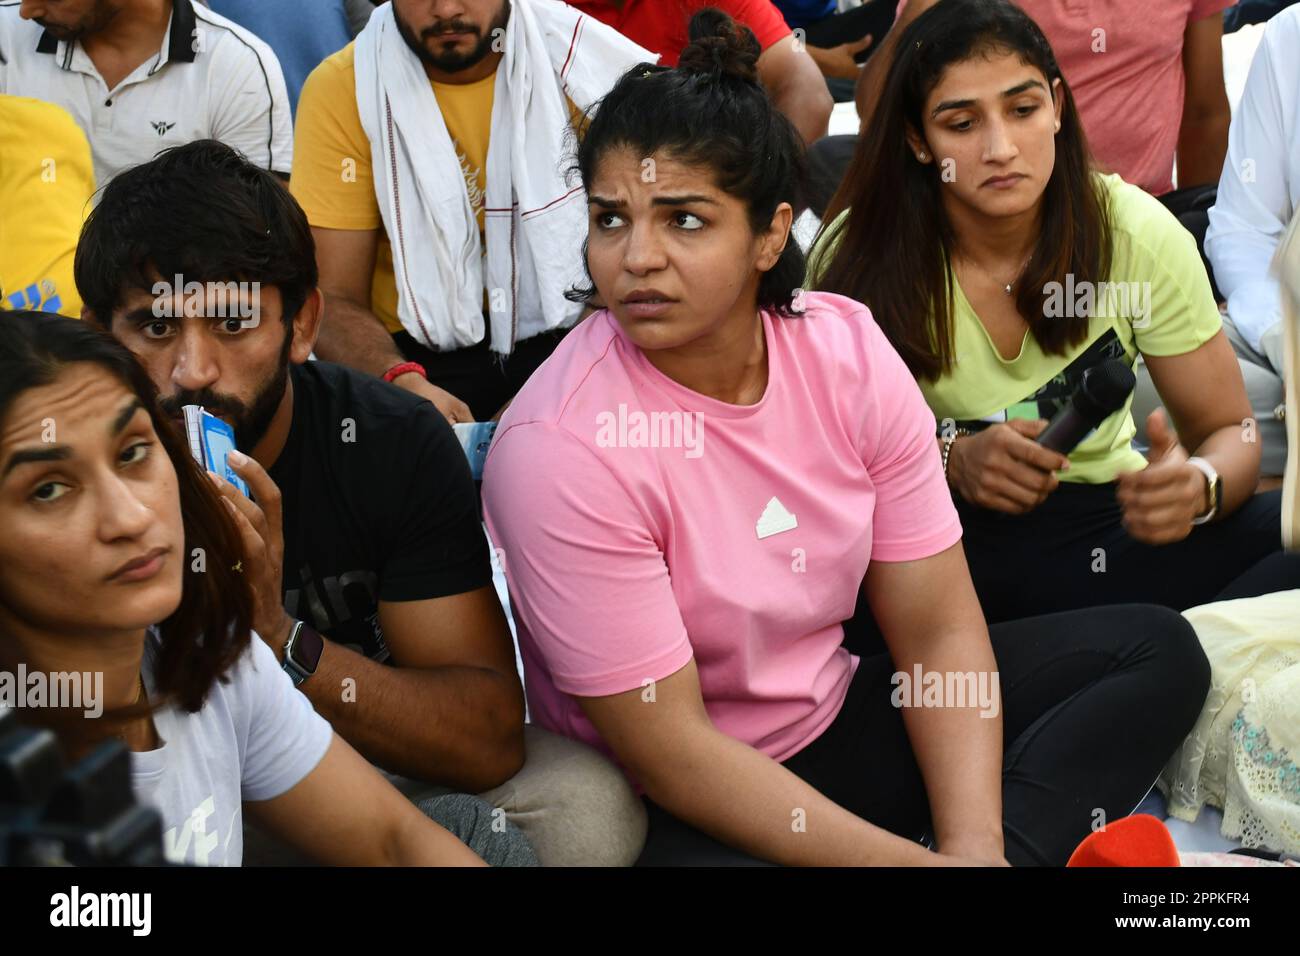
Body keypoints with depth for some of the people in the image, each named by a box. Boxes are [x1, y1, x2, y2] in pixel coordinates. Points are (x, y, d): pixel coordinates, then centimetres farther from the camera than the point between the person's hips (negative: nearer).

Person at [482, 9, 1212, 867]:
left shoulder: (847, 348, -8)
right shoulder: (560, 449, -22)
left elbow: (938, 628, -6)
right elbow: (668, 753, -20)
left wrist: (973, 847, -21)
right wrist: (913, 859, -24)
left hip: (840, 716, 7)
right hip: (676, 810, -6)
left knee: (1156, 651, 0)